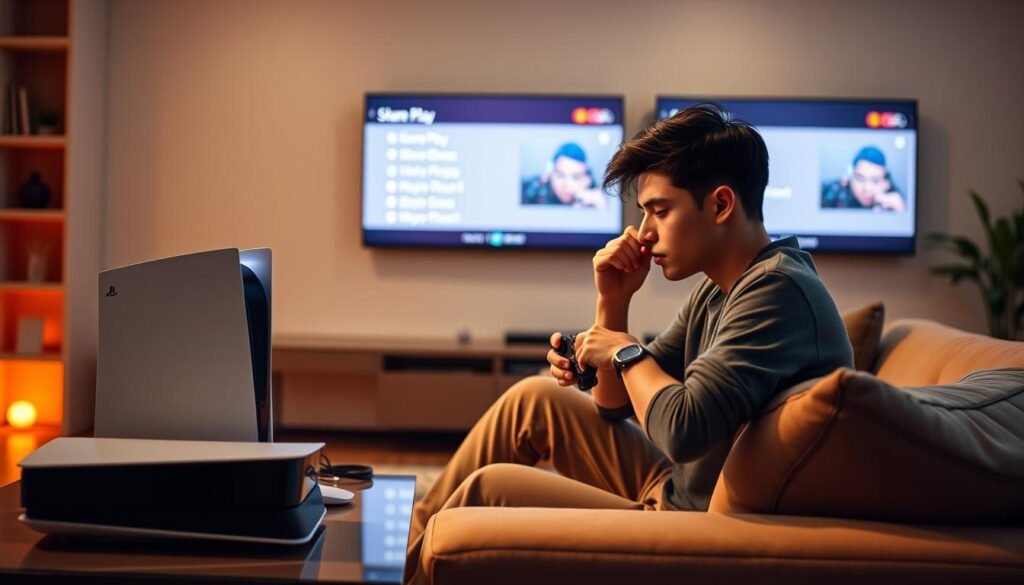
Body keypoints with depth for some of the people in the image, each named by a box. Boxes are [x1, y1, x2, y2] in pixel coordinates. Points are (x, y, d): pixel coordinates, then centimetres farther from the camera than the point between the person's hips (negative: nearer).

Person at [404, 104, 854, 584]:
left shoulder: (776, 290, -23)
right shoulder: (720, 290, 7)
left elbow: (683, 430, -34)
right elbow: (616, 406, 12)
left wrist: (626, 352, -14)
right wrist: (613, 303, -4)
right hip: (673, 490, 9)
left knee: (487, 488, -8)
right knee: (535, 398, 10)